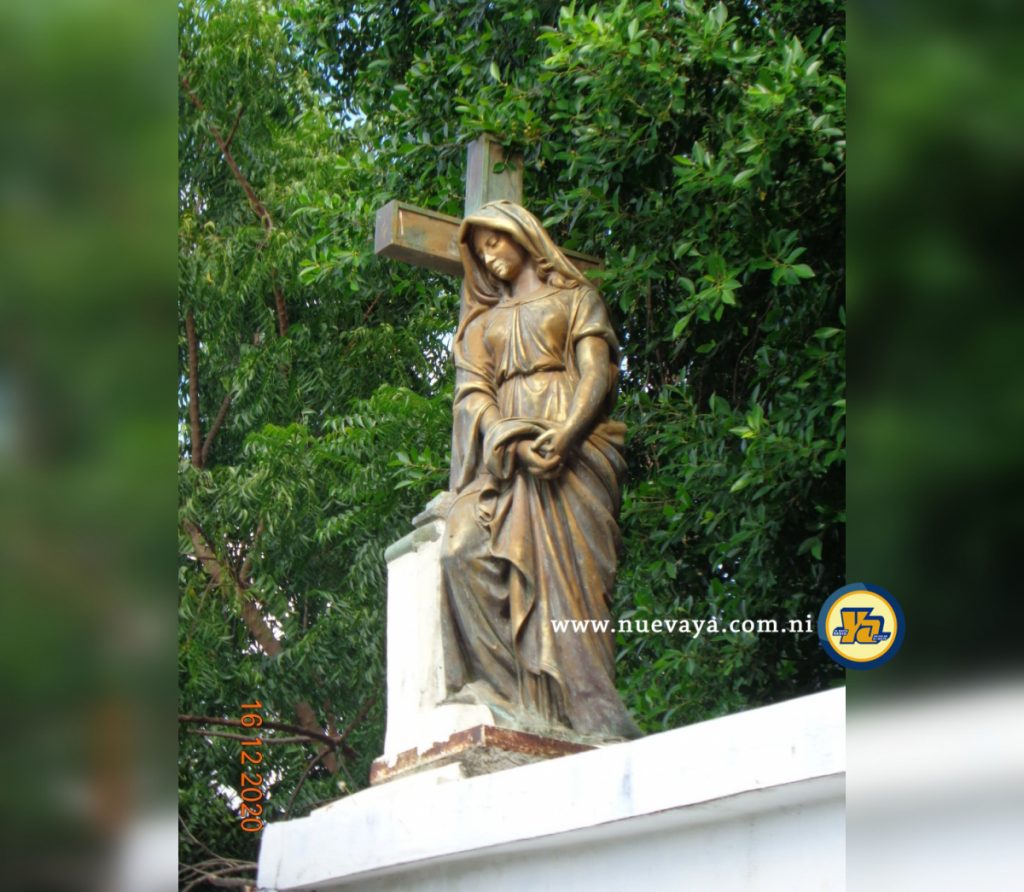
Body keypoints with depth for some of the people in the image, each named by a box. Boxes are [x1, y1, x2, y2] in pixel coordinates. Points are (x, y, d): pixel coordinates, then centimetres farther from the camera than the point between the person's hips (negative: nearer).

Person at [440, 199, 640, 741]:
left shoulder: (575, 299, 17)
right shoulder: (481, 321, 27)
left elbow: (596, 375, 3)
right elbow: (471, 391, 11)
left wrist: (561, 437, -16)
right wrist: (507, 435, -11)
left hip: (572, 446, -3)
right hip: (503, 455, 4)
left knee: (569, 568, -18)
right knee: (465, 552, -21)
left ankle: (593, 708, -24)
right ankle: (507, 686, -25)